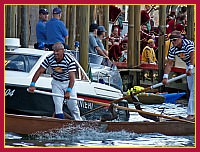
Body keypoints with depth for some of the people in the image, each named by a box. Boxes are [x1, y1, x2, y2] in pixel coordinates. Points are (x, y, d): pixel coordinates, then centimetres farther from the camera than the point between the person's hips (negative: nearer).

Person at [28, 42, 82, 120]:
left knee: (72, 104, -1)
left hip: (68, 82, -2)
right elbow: (39, 71, -16)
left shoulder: (70, 60, -27)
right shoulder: (49, 59, -18)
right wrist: (32, 85, -27)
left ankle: (78, 120, 17)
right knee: (58, 104, -12)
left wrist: (68, 91, -45)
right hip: (56, 82, 2)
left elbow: (72, 77, -33)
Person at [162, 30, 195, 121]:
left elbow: (193, 56, -40)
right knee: (191, 89, 11)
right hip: (189, 67, 7)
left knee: (194, 90, -14)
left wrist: (190, 69, -53)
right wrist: (165, 77, -17)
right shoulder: (173, 50, -6)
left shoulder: (188, 44, -27)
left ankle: (191, 113, -16)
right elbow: (169, 63, -6)